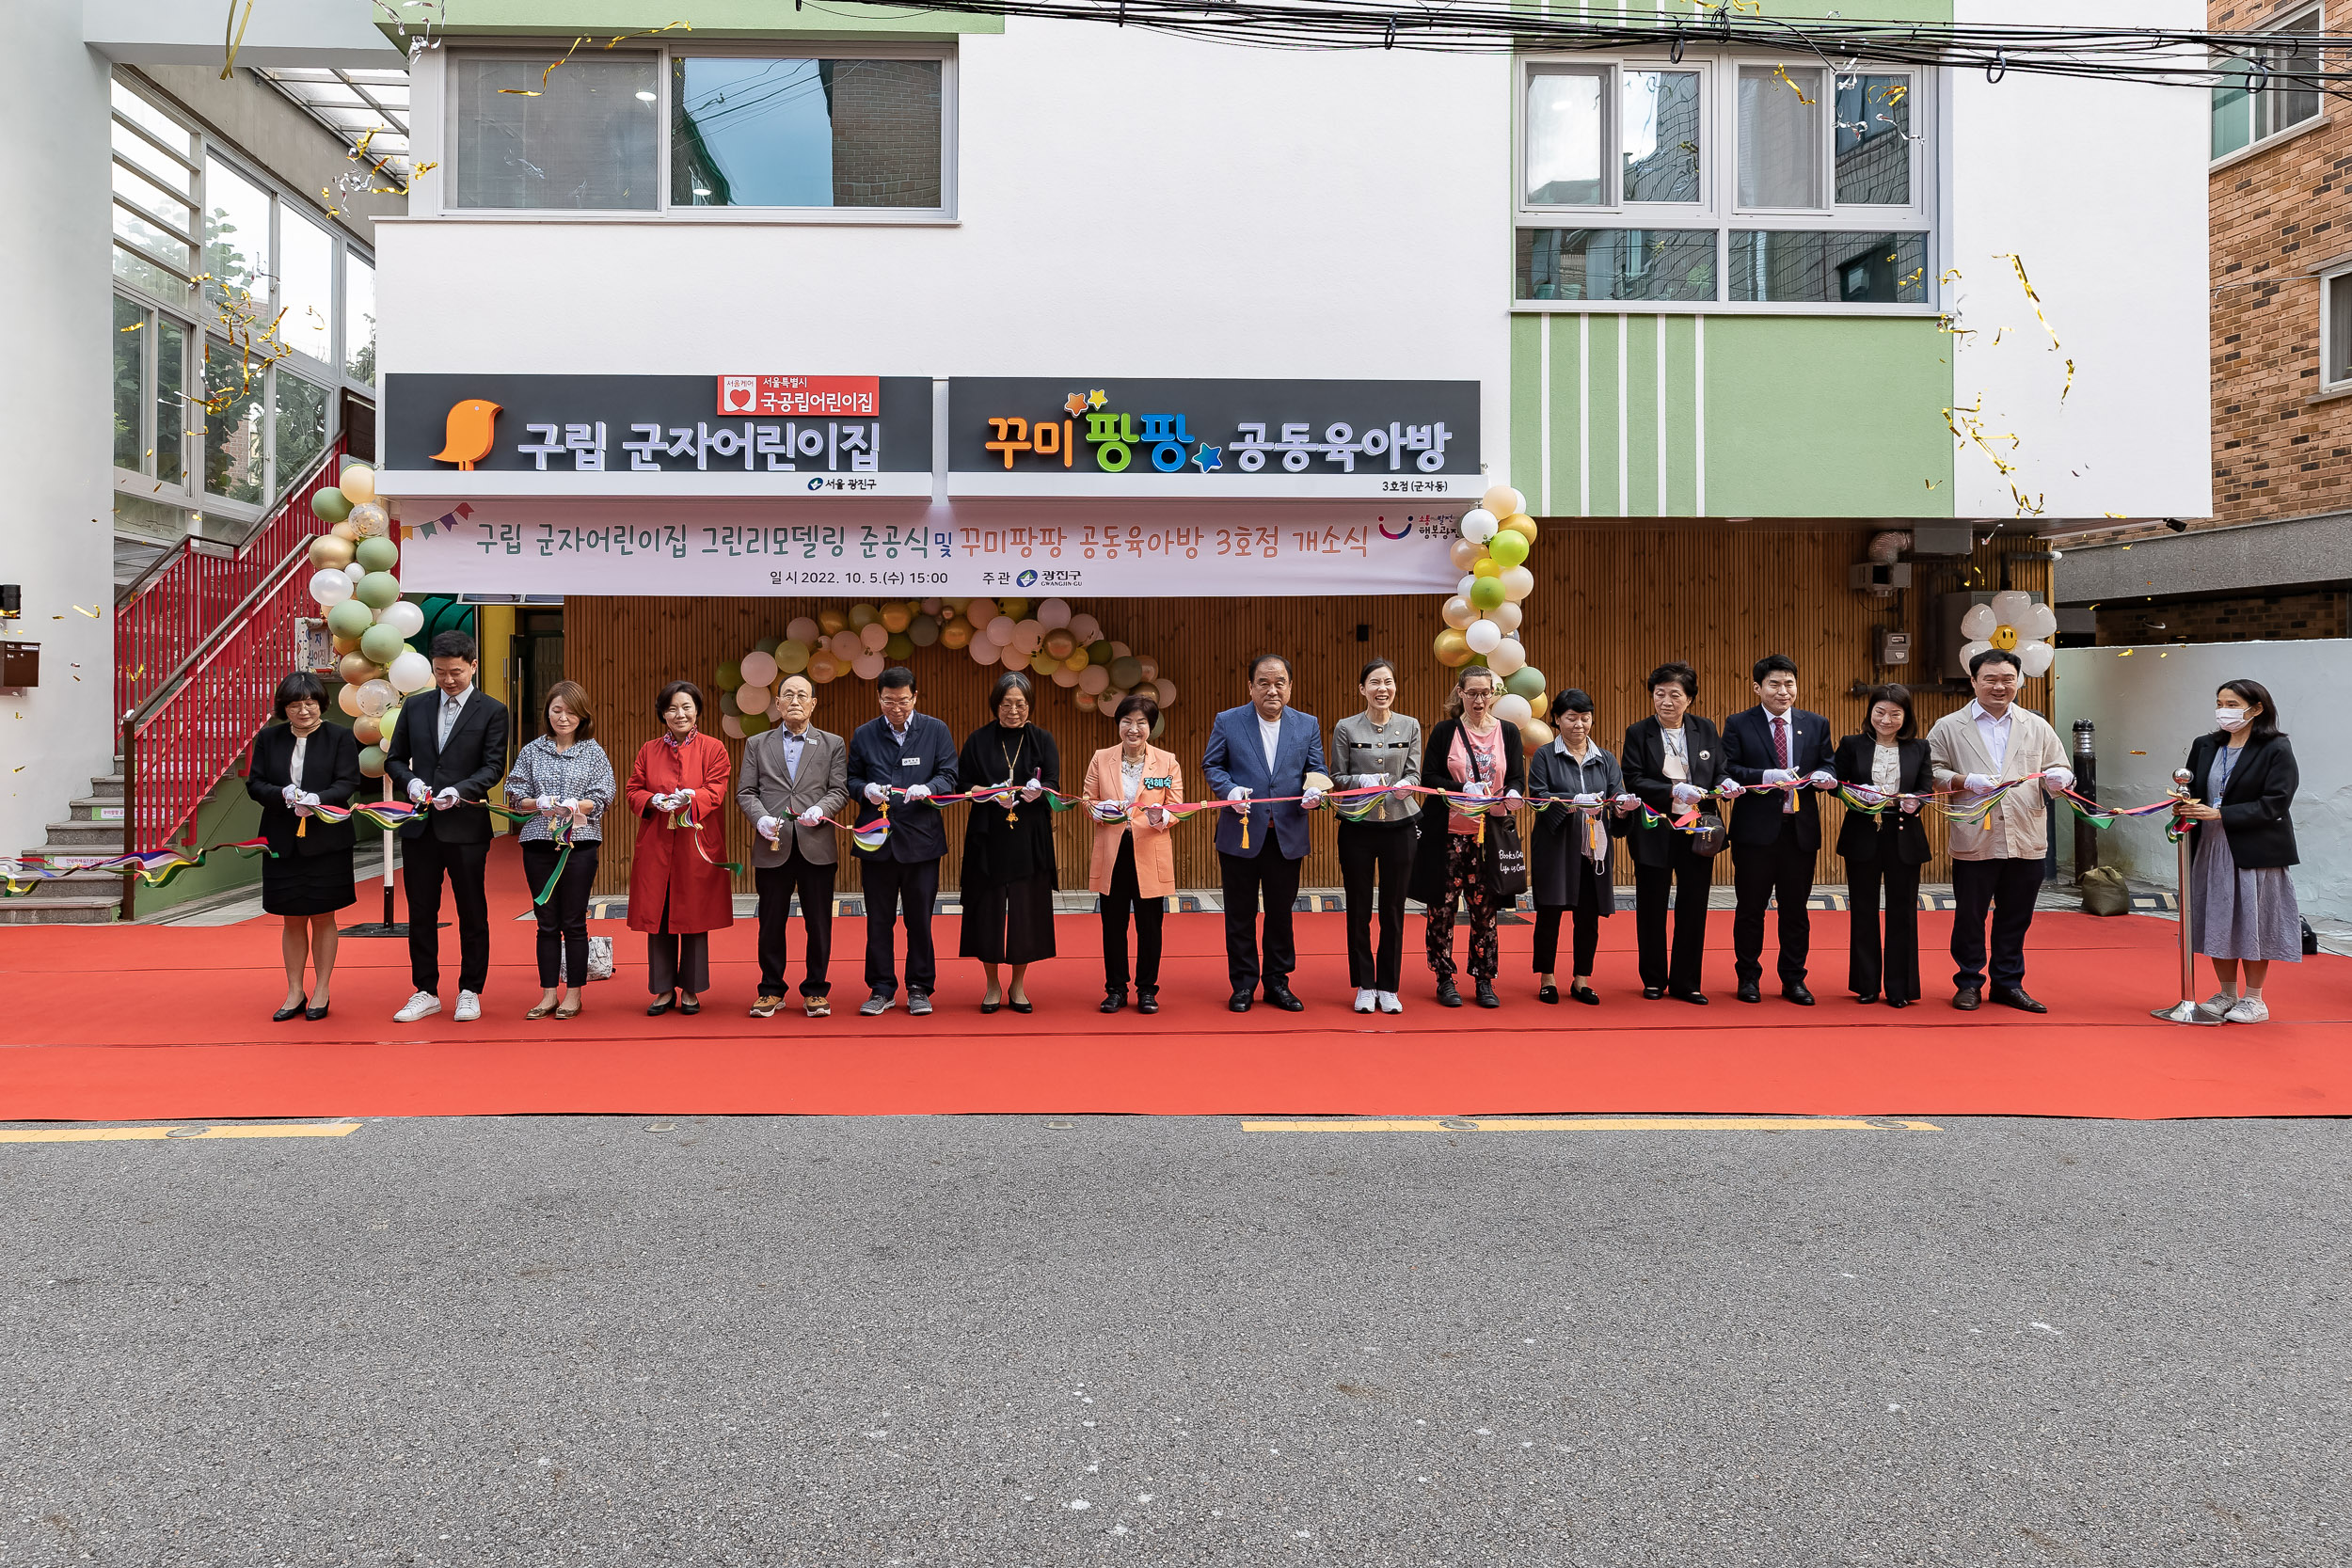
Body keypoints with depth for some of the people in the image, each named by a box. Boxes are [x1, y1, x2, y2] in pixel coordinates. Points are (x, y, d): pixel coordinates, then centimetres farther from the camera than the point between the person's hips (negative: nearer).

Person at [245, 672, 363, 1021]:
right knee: (292, 920, 10)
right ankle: (295, 993, 20)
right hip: (283, 842, 3)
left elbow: (348, 783, -7)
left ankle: (321, 992, 17)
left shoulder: (340, 737, -2)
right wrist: (283, 795, -16)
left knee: (322, 918, 6)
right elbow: (254, 783, 4)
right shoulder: (268, 739, 6)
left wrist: (317, 799, -25)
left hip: (326, 841, -2)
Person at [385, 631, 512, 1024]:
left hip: (466, 826, -4)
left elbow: (493, 767, -6)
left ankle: (470, 991, 15)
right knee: (421, 913, 9)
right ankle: (425, 992, 19)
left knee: (472, 913, 5)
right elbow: (394, 758, 14)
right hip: (420, 826, 4)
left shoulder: (492, 711, 0)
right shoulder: (415, 707, 11)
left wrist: (459, 791, -21)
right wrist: (410, 781, -8)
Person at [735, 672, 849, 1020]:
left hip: (817, 846, -1)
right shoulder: (757, 744, 13)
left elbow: (840, 790, 4)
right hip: (772, 846, 1)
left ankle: (816, 991, 13)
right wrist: (760, 818, -10)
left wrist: (820, 809, -15)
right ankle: (771, 991, 16)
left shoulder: (833, 744, 11)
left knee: (819, 923, 2)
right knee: (771, 923, 5)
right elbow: (745, 791, 8)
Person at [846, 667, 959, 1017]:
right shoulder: (864, 735, 8)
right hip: (877, 839, 1)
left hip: (921, 839, -1)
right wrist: (866, 789, -11)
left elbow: (949, 777, 2)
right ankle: (882, 989, 17)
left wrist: (927, 788, -18)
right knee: (878, 919, 6)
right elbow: (850, 780, 10)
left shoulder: (936, 731, 5)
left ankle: (919, 989, 17)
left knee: (920, 919, 4)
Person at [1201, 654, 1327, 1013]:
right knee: (1240, 914, 6)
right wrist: (1230, 790, -15)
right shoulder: (1227, 721, 1)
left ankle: (1278, 983, 23)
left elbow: (1316, 769, 8)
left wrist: (1315, 791, -15)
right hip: (1241, 834, -1)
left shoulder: (1307, 725, 6)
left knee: (1281, 912, 10)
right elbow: (1211, 765, 4)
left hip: (1288, 835, 2)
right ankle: (1243, 985, 18)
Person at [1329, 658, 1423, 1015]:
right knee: (1359, 908, 4)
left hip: (1401, 825, 1)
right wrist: (1364, 781, -16)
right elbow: (1337, 777, 3)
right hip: (1358, 826, -1)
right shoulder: (1345, 728, 1)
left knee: (1394, 908, 5)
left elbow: (1414, 773, 4)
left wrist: (1403, 785, -18)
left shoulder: (1410, 726, 6)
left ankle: (1388, 987, 15)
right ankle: (1364, 986, 15)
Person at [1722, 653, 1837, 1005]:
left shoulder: (1816, 725, 11)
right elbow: (1728, 770, -6)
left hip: (1801, 830, 3)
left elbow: (1829, 765, 11)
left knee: (1796, 908, 8)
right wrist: (1766, 776, -21)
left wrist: (1825, 776, -12)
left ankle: (1793, 979, 19)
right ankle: (1749, 977, 18)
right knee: (1750, 907, 6)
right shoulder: (1738, 725, 1)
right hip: (1755, 829, -2)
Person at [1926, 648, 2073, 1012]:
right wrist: (1965, 781, -16)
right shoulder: (1948, 728, 5)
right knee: (1969, 917, 6)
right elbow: (1932, 773, 0)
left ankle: (2009, 984, 22)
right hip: (1974, 841, -2)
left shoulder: (2037, 727, 13)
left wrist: (2059, 777, -11)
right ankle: (1969, 983, 19)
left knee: (2015, 919, 10)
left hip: (2026, 841, 2)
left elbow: (2063, 773, 12)